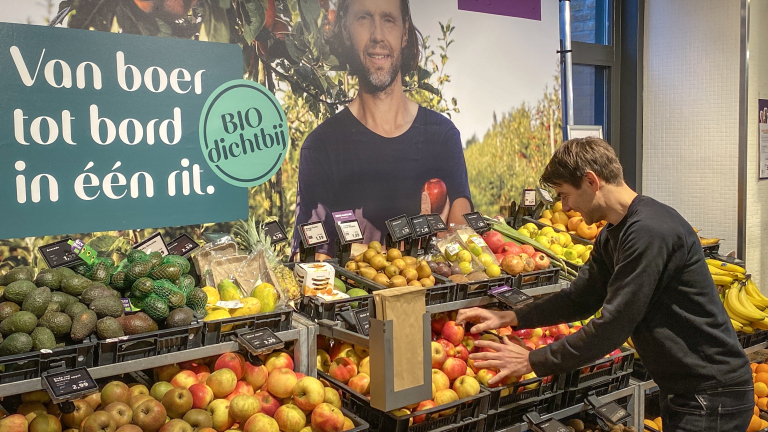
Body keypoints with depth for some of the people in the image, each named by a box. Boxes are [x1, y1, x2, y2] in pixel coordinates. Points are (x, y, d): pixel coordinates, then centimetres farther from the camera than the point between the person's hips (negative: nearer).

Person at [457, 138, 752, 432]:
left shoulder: (649, 231, -26)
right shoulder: (611, 236, 6)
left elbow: (612, 327, -26)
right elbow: (581, 298, 10)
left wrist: (532, 361, -17)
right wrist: (509, 318, 0)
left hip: (712, 396, -8)